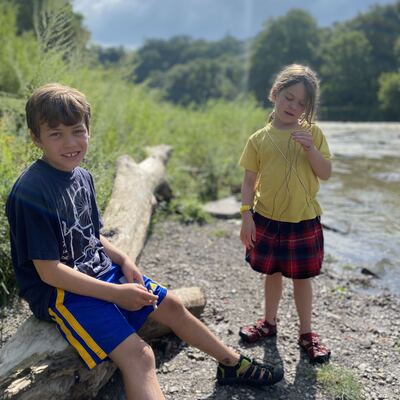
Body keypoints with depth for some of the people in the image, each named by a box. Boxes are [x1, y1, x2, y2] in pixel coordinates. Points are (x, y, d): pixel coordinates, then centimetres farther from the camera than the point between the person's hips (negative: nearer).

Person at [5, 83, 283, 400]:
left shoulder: (82, 177, 3)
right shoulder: (30, 193, -23)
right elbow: (49, 271, -22)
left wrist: (124, 261, -4)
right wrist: (116, 293, -22)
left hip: (101, 271, 9)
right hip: (60, 291, -8)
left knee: (171, 305, 12)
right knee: (138, 355, -23)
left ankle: (233, 364, 33)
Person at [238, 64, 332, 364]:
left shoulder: (313, 133, -2)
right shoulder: (260, 139, -2)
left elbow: (325, 173, -4)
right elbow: (249, 181, 0)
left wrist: (310, 148, -19)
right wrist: (246, 215, -8)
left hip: (304, 220, -1)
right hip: (267, 219, 1)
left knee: (302, 277, 10)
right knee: (272, 273, 16)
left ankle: (306, 333, 27)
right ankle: (269, 322, 37)